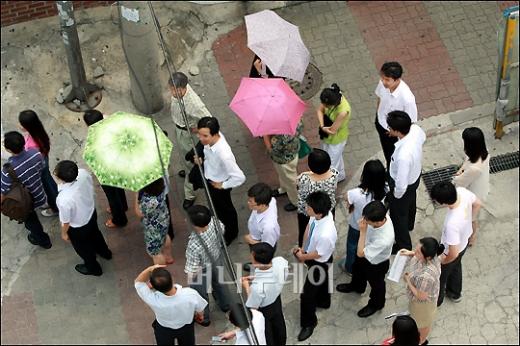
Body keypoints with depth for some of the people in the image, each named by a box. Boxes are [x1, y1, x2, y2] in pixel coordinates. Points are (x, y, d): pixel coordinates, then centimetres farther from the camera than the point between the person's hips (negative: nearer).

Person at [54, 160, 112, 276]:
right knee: (94, 233, 37)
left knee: (83, 248, 28)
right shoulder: (83, 173, -30)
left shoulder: (64, 199, -45)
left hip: (78, 228, -5)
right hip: (91, 213, 5)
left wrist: (64, 233, -2)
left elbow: (66, 221, -23)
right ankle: (104, 252, 67)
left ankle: (93, 268, 57)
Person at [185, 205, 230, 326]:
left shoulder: (194, 245, -48)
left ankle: (203, 319, 56)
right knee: (218, 282, 38)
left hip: (203, 271, -5)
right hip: (217, 260, 5)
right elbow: (222, 229, -6)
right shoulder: (214, 222, -33)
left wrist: (190, 278, -9)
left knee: (200, 295, 27)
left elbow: (193, 270, -32)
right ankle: (225, 305, 67)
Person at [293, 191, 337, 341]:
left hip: (319, 263, -7)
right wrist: (303, 247, -3)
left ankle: (309, 323, 36)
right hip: (312, 255, 7)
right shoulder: (318, 214, -26)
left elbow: (318, 254, -28)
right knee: (321, 281, 35)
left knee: (307, 294, 10)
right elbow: (309, 227, -4)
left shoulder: (326, 234, -46)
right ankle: (323, 301, 64)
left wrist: (302, 256, -11)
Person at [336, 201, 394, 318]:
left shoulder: (384, 239, -49)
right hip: (367, 253, 6)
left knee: (376, 285, 26)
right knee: (357, 269, 35)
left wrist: (362, 231, -40)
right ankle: (356, 286, 69)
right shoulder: (380, 216, -30)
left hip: (376, 264, -6)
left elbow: (361, 253, -36)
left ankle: (376, 304, 58)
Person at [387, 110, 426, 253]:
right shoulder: (416, 129, -26)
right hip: (415, 175, 7)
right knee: (410, 202, 37)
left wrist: (396, 195, -15)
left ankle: (403, 246, 47)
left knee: (398, 215, 22)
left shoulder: (403, 155, -48)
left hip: (405, 186, -7)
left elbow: (401, 185, -36)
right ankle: (409, 224, 68)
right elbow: (423, 137, 4)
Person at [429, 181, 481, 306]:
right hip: (464, 241, 7)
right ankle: (455, 293, 63)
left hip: (452, 252, -7)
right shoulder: (462, 191, -30)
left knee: (439, 276, 25)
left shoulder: (452, 224, -48)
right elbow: (477, 204, -6)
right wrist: (468, 222, 8)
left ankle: (435, 300, 54)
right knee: (456, 267, 35)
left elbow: (453, 254, -35)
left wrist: (443, 261, -14)